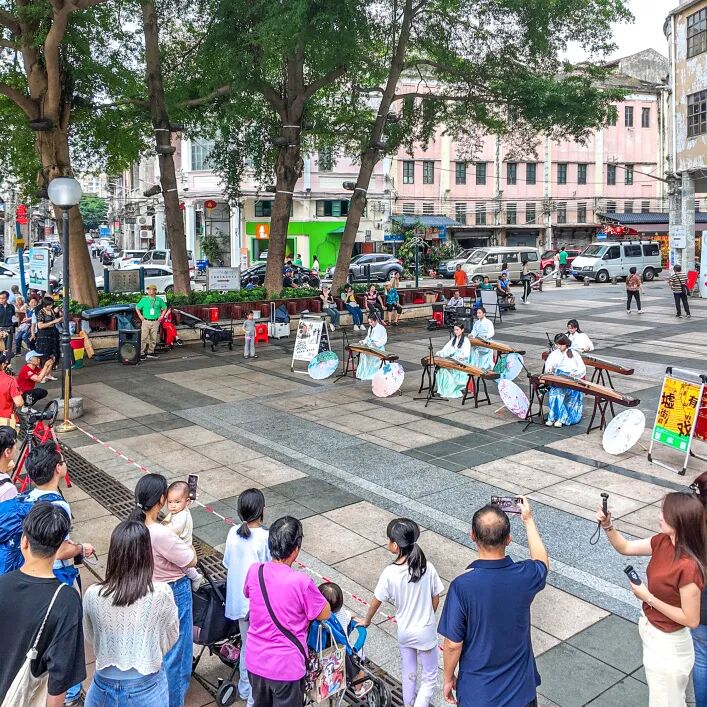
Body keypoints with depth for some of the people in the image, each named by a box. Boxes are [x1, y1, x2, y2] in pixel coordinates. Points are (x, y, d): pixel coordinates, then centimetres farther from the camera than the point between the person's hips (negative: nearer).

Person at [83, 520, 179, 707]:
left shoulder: (93, 595, -17)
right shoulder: (161, 593, -22)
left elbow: (90, 637, 2)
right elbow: (171, 638, -5)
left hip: (105, 687, 2)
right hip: (148, 689, -1)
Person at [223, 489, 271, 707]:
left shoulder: (233, 533, -7)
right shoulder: (265, 538, -25)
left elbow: (227, 564, 4)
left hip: (238, 600, 6)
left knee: (246, 645, 25)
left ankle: (245, 689, 41)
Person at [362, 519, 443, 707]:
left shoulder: (390, 573, -22)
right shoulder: (427, 567, -19)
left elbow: (375, 602, -8)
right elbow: (435, 600, -7)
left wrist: (366, 621, 11)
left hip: (404, 633, 1)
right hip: (426, 632, -1)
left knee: (408, 674, 23)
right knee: (430, 677, 16)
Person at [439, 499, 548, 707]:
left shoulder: (462, 586, -28)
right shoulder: (524, 576, -18)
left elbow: (453, 644, -18)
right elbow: (542, 561, 8)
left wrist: (448, 678, 0)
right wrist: (528, 520, 15)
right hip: (521, 688, 2)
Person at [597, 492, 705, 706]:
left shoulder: (688, 567, -33)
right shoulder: (663, 542, -10)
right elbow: (625, 547, 4)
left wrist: (648, 597, -22)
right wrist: (607, 526, -14)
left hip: (667, 645, -8)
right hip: (651, 631, 8)